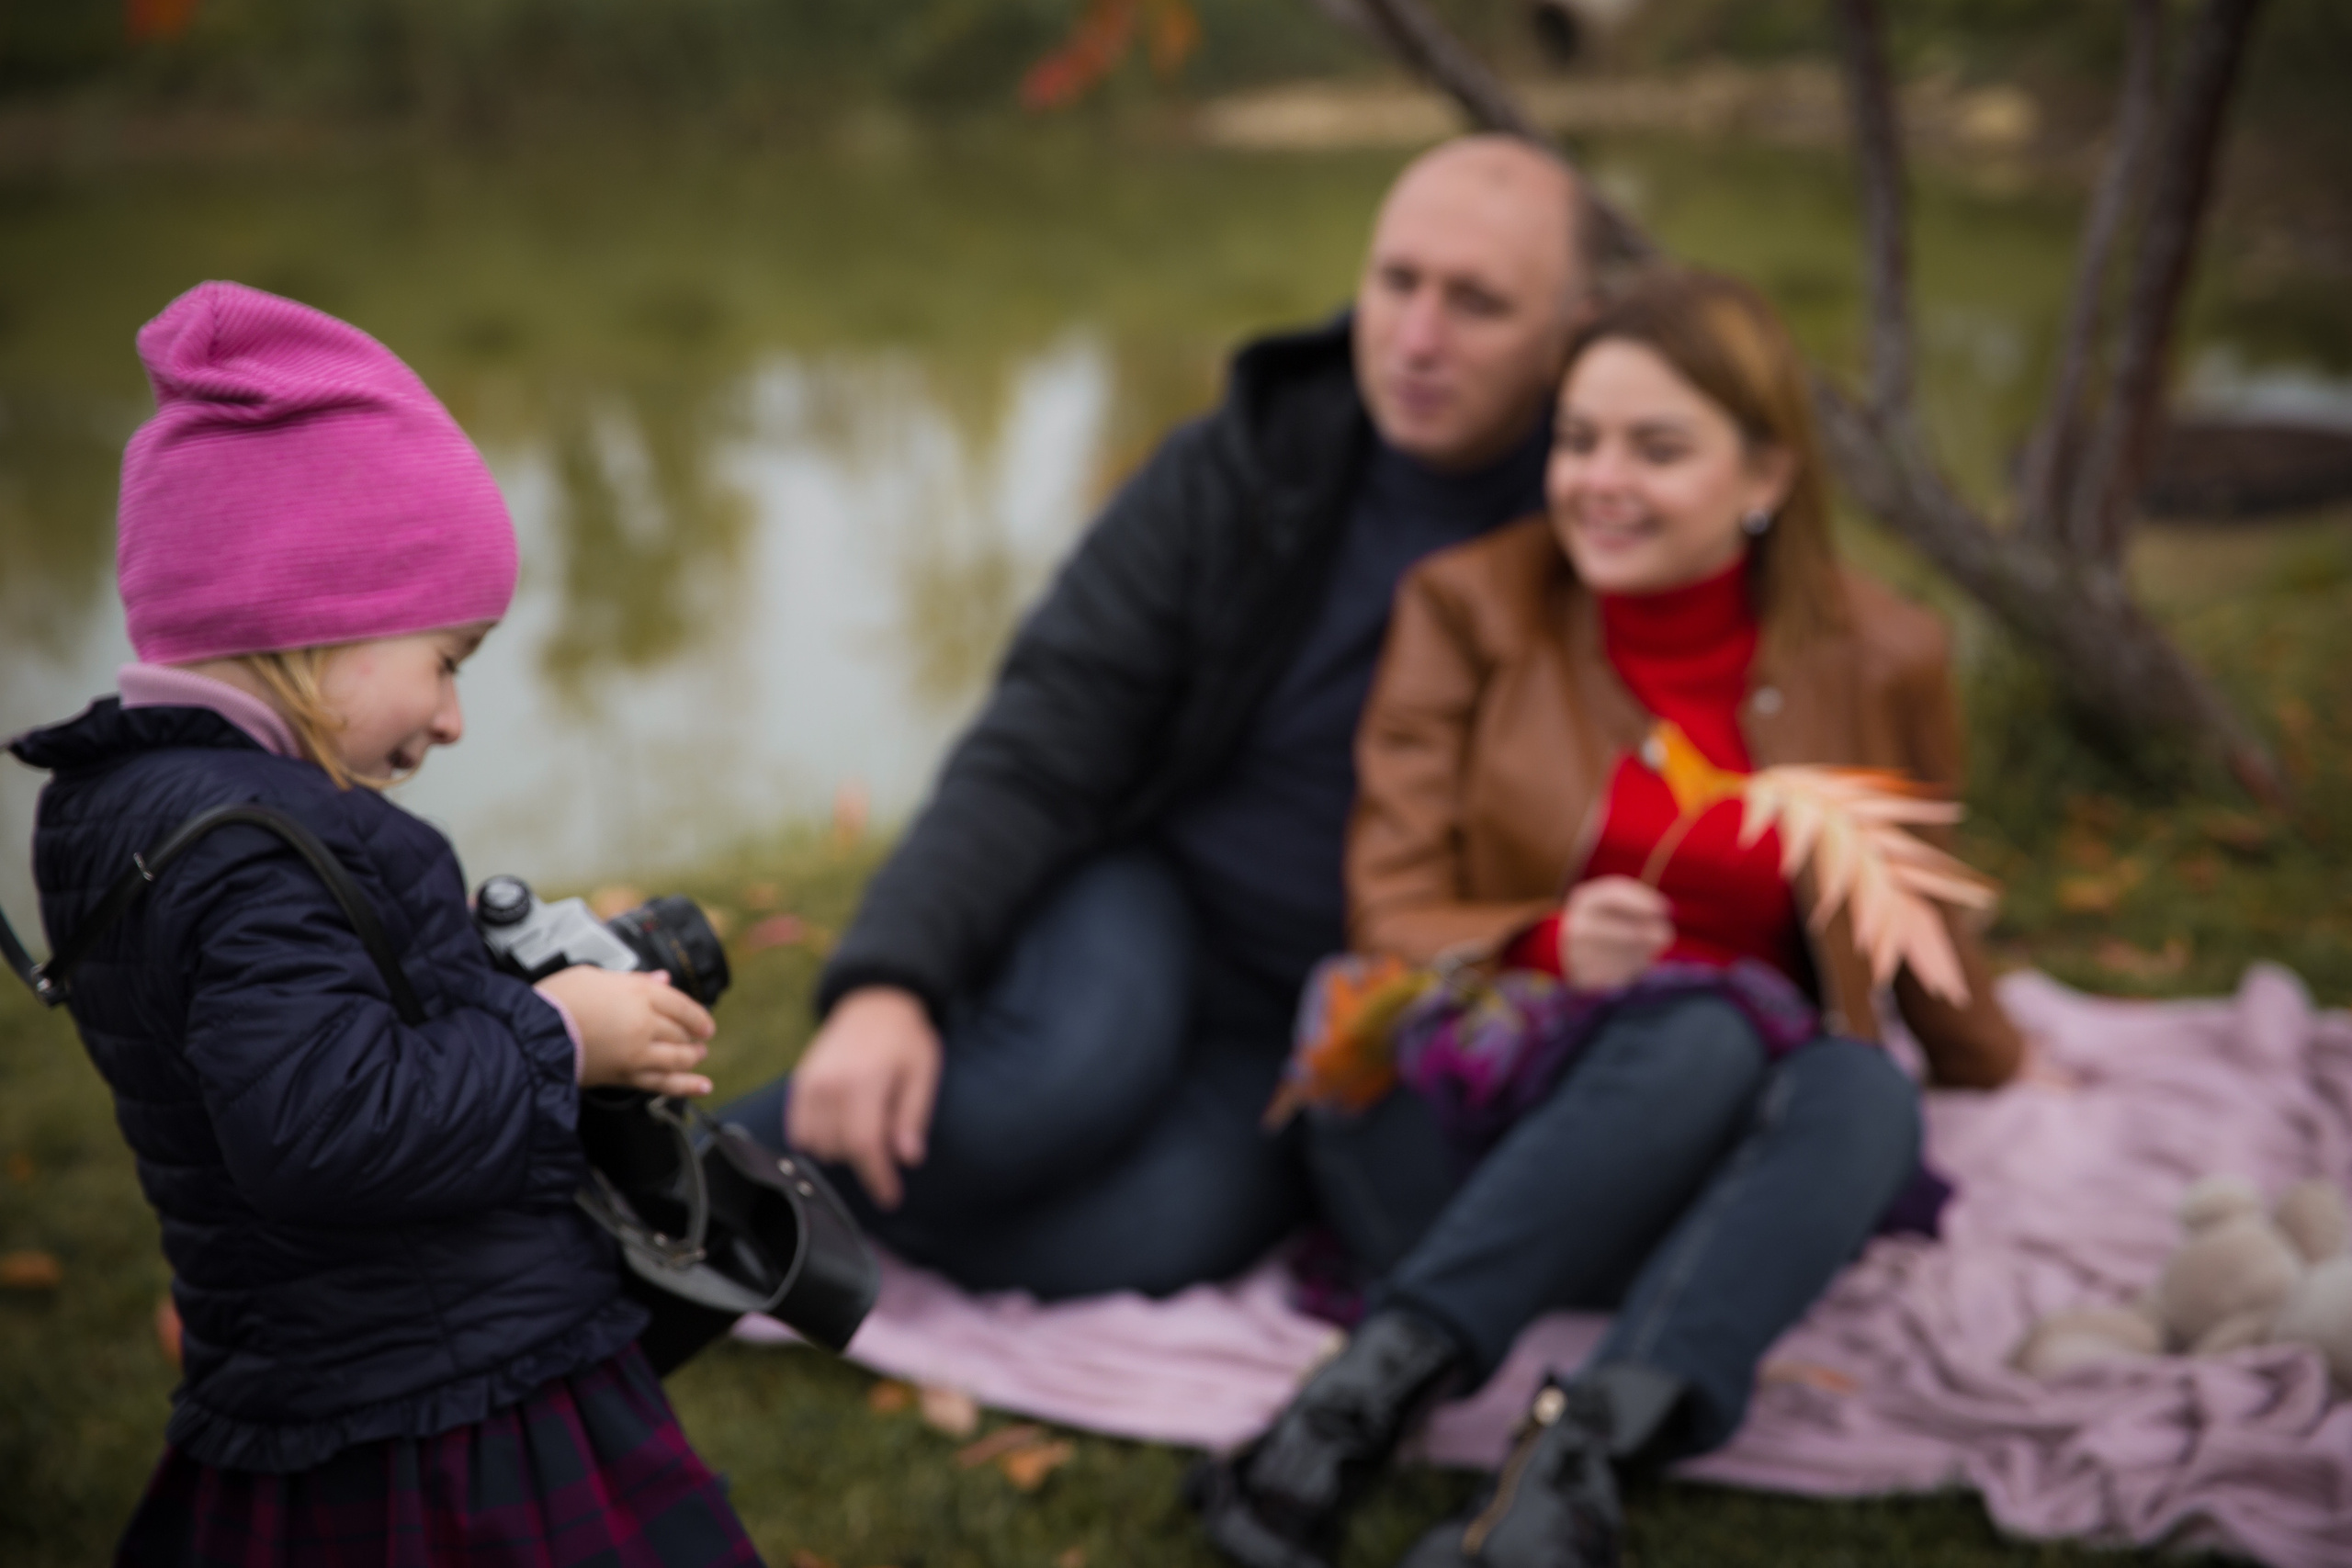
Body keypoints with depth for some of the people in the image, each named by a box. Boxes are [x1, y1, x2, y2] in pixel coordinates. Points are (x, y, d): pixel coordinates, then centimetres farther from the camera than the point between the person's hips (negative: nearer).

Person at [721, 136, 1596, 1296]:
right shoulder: (1239, 475, -7)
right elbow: (1037, 756, -12)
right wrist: (886, 979, -27)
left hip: (1306, 1034, 1)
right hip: (1141, 898, 0)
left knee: (1134, 1239, -32)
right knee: (1064, 1083, -37)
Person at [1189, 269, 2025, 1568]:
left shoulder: (1875, 659, 6)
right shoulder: (1470, 606, 1)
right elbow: (1392, 918, -3)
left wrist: (1998, 1083, 35)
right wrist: (1547, 948, -23)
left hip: (1711, 1180, 2)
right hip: (1461, 1130, -2)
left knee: (1864, 1093, -31)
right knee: (1711, 1024, -33)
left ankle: (1576, 1457, -45)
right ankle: (1366, 1404, -40)